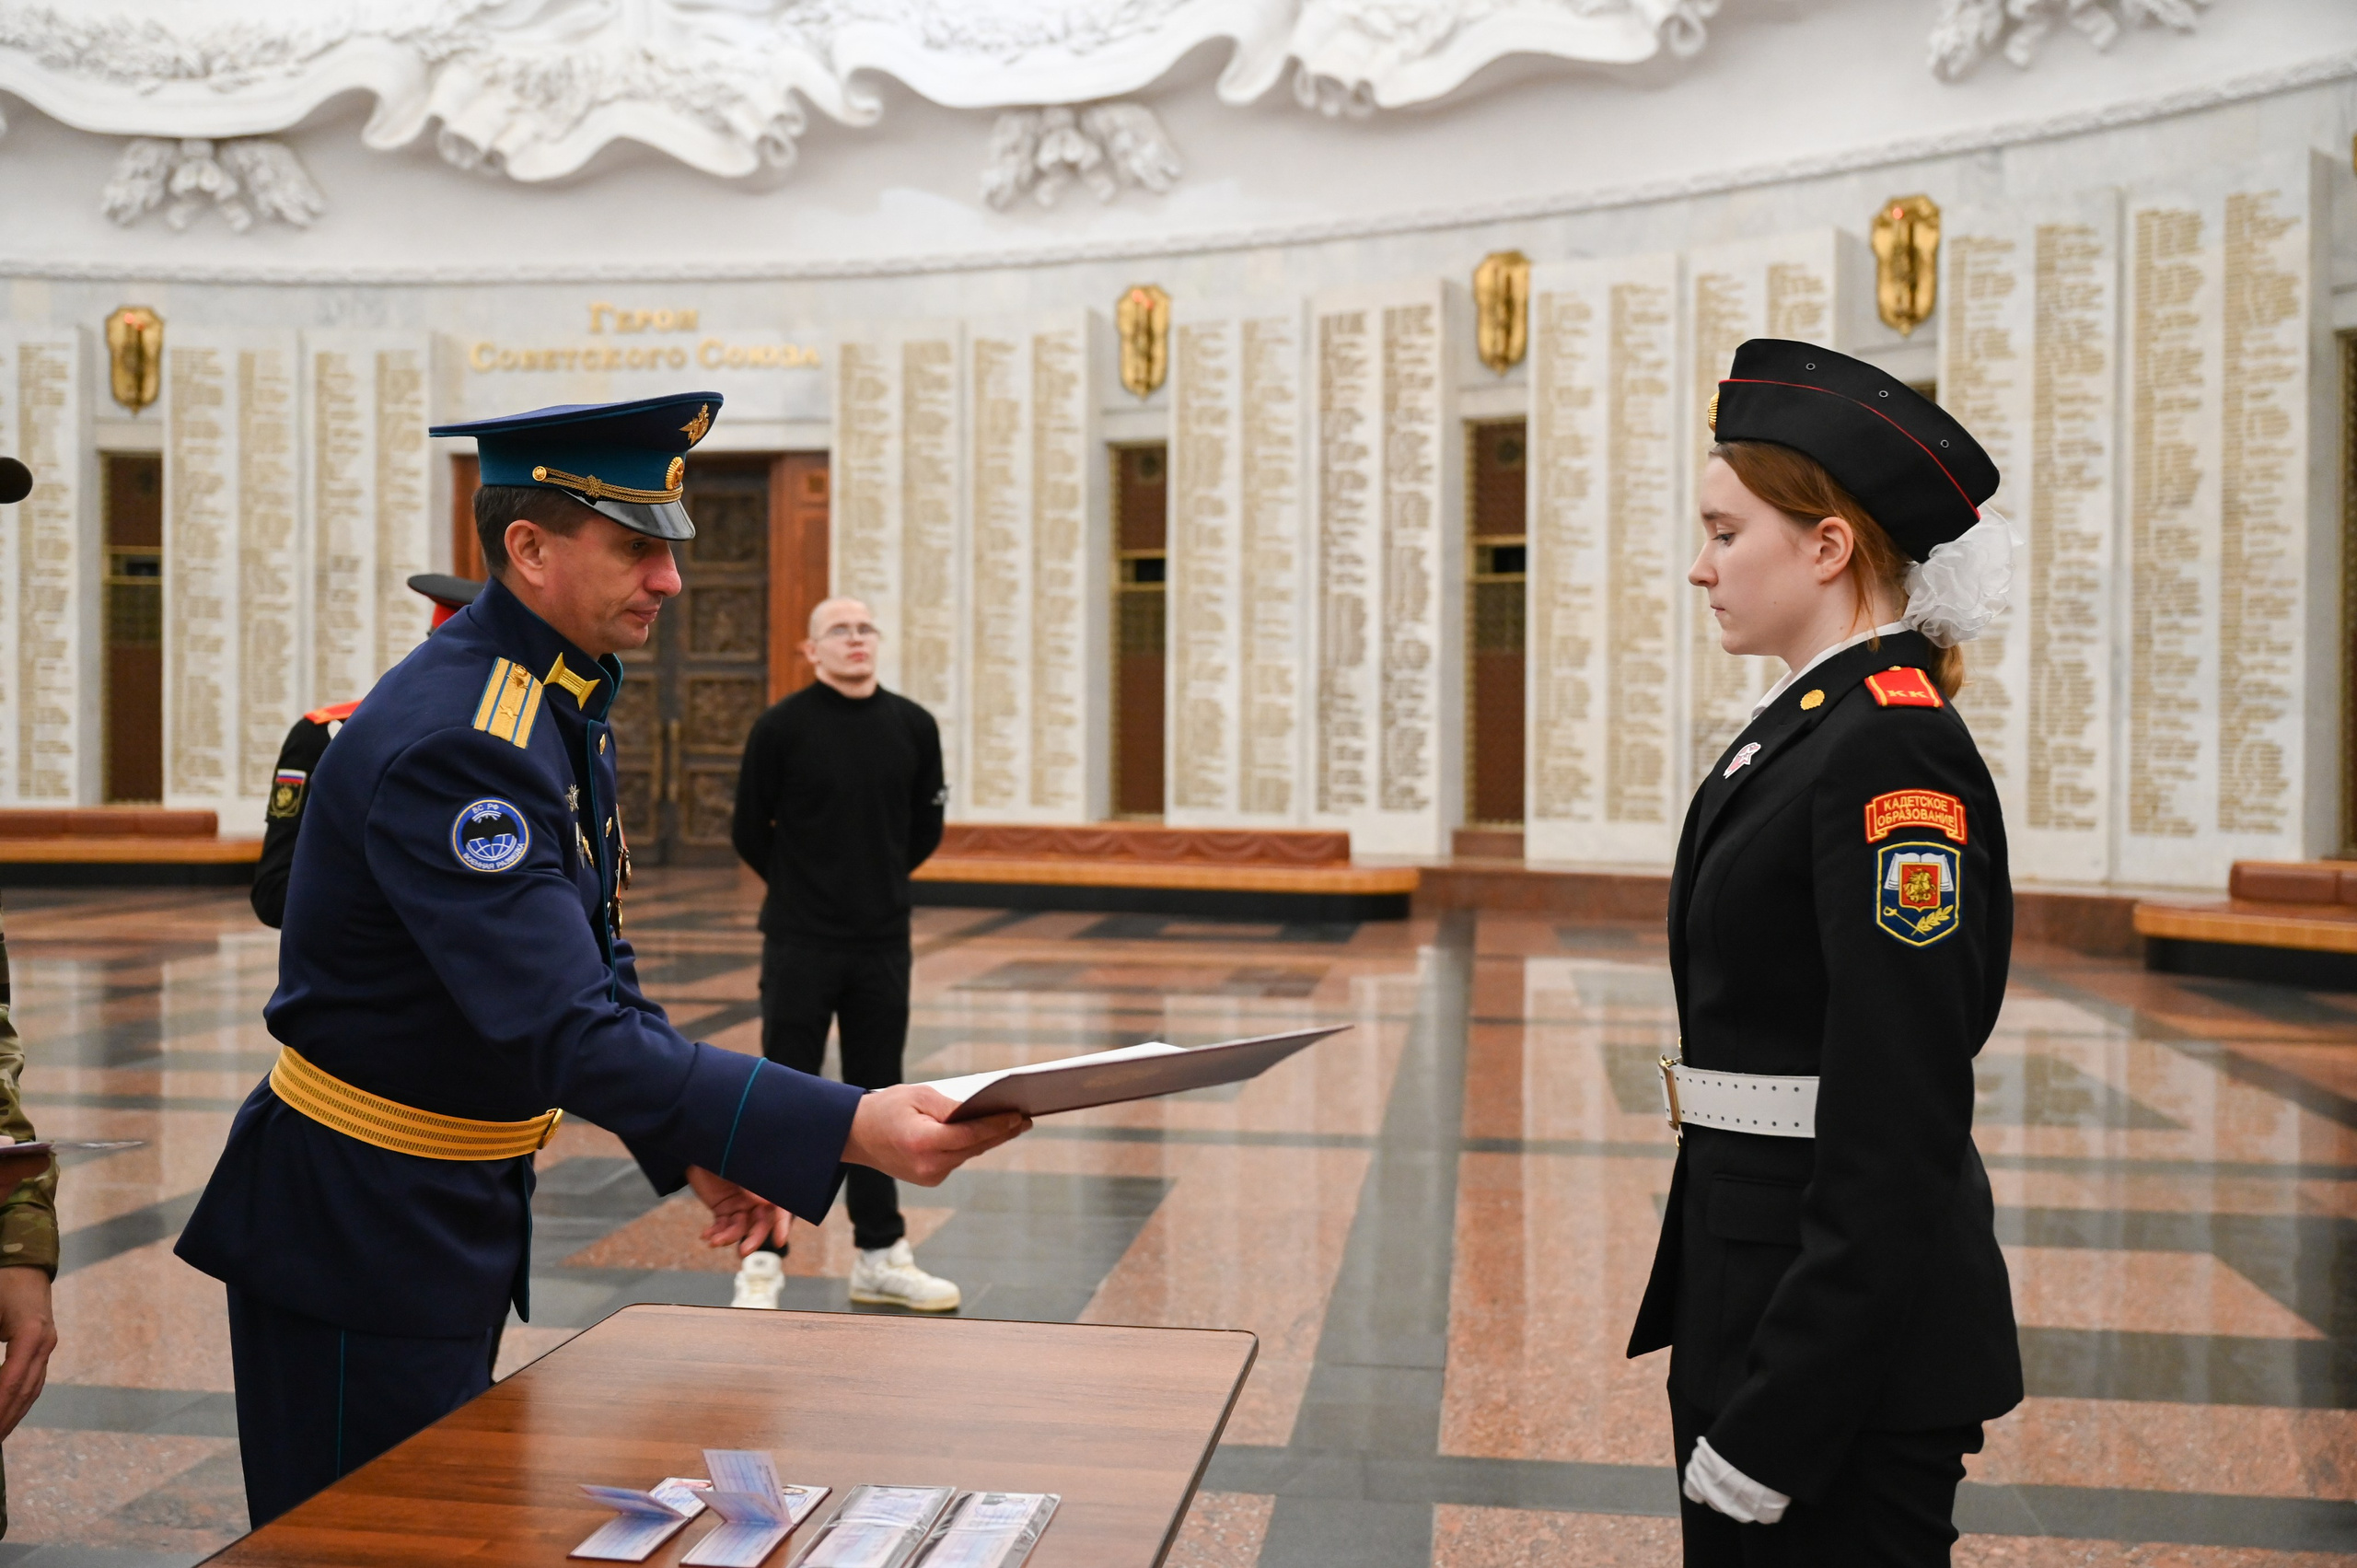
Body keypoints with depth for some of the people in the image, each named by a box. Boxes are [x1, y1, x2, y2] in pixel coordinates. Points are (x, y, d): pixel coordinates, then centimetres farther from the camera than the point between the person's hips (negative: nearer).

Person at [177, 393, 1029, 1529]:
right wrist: (851, 1129, -41)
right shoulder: (455, 742, -28)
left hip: (466, 1209, 10)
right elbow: (569, 1036, -35)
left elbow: (594, 967, 11)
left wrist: (694, 1147, -1)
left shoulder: (564, 702, 4)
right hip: (359, 1224, -10)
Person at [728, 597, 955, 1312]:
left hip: (883, 941, 4)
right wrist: (800, 885, 8)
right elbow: (750, 831, 1)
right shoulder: (782, 727, -7)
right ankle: (762, 1260, 11)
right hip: (799, 942, -4)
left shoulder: (913, 726, 4)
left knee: (877, 1098, 11)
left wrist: (879, 880, 11)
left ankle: (881, 1258, 22)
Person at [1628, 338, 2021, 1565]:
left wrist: (1773, 1419, -20)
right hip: (1753, 1280, 9)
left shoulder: (1895, 755, -19)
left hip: (1850, 1328, -9)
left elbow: (1898, 1130, -22)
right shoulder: (1800, 728, 9)